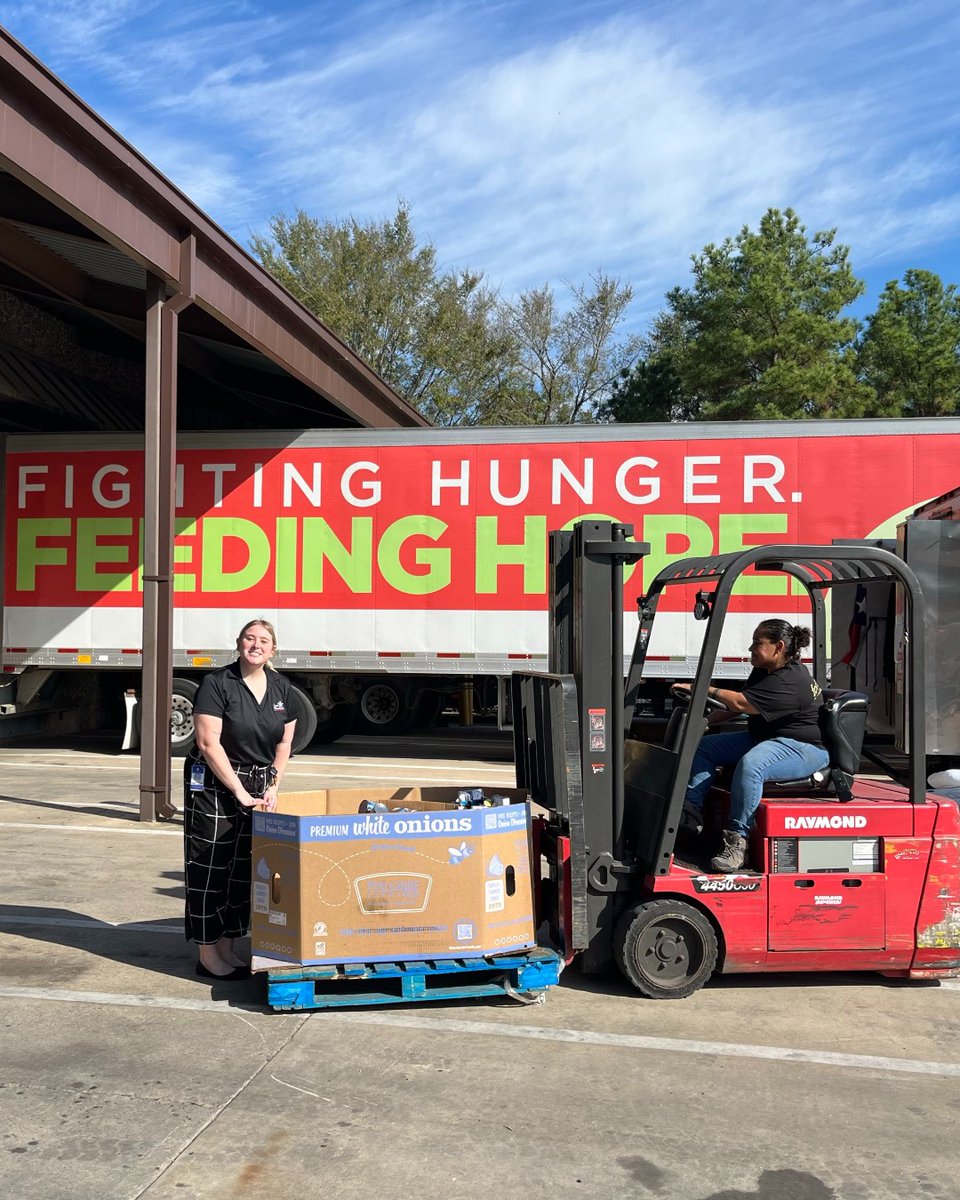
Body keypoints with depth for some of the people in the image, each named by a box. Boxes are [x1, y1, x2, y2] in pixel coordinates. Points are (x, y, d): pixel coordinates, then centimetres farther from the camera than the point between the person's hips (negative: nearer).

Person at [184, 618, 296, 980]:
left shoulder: (281, 688, 7)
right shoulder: (216, 684, -11)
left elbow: (285, 742, 12)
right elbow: (209, 743, -16)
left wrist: (272, 787, 1)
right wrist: (239, 791, -17)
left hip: (258, 785, 6)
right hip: (214, 786, -6)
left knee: (245, 868, 10)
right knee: (210, 869, -1)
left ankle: (227, 948, 22)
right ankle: (207, 956, 9)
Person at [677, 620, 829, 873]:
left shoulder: (789, 683, -24)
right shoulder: (763, 672, 10)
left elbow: (740, 703, -26)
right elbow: (735, 707, 18)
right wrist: (705, 722, 5)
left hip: (805, 748, -11)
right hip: (766, 738, 11)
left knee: (750, 765, -39)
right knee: (703, 746, 5)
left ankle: (737, 841, -33)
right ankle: (690, 810, -5)